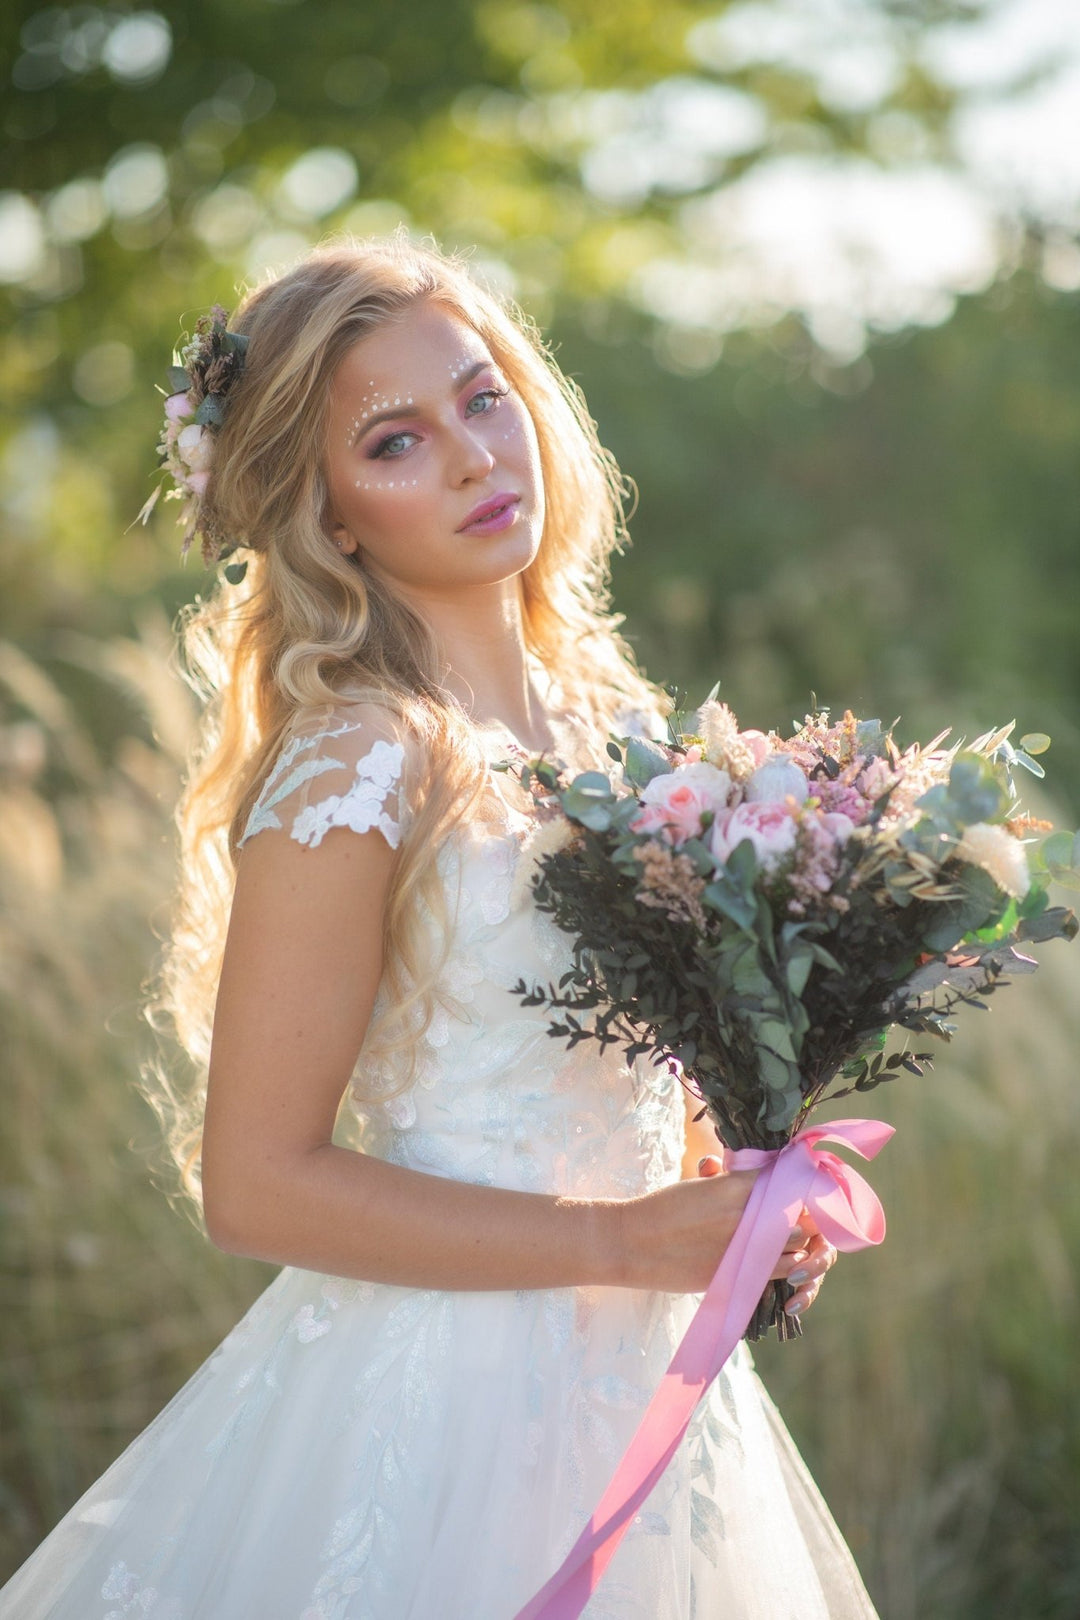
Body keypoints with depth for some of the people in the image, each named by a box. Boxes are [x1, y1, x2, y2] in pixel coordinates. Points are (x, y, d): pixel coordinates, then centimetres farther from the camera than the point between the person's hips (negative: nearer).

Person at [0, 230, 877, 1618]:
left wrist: (732, 1202, -2)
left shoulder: (615, 722, 3)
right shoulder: (356, 771, -19)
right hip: (442, 1399, -7)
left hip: (640, 1379, 7)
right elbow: (257, 1187, -19)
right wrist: (627, 1240, -19)